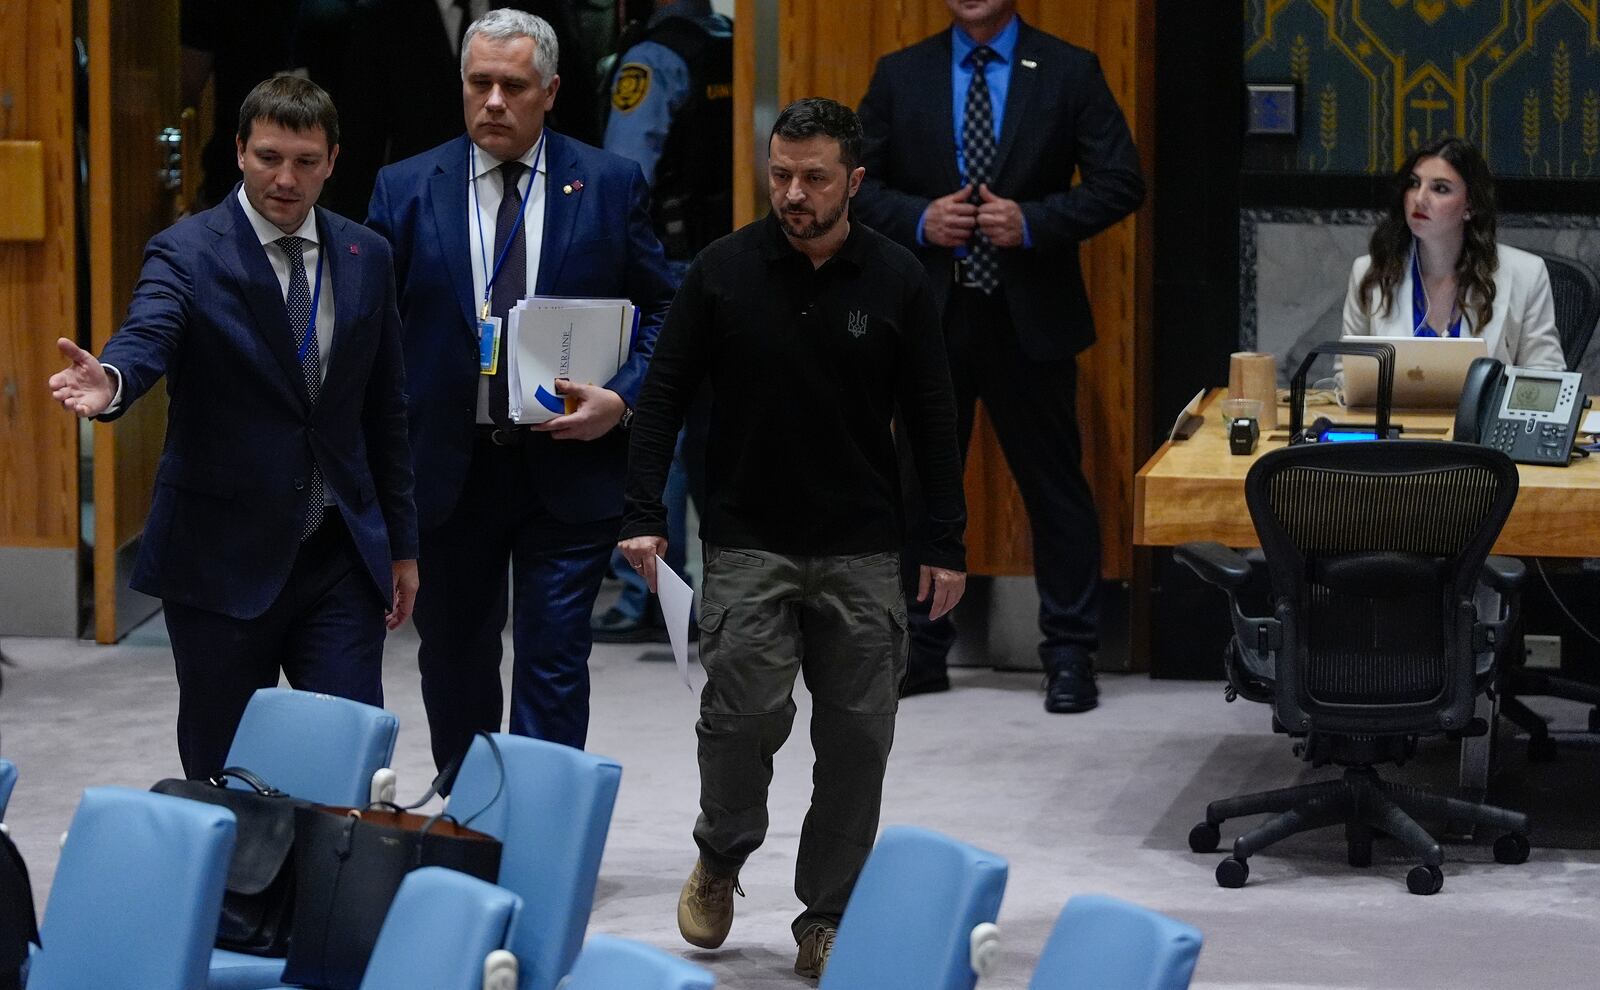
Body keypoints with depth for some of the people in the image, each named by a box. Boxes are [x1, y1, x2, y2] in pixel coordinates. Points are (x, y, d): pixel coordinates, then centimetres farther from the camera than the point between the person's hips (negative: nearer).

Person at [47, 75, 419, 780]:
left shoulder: (365, 257, 7)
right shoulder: (187, 254, -7)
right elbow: (147, 340, -27)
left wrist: (401, 543, 14)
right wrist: (109, 383, -51)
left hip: (341, 555, 3)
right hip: (224, 560, -3)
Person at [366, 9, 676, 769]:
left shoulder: (610, 185, 1)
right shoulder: (406, 190, 2)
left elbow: (659, 310, 4)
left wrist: (621, 400, -13)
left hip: (568, 465, -2)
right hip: (446, 469, 2)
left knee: (553, 663, -4)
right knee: (454, 660, 14)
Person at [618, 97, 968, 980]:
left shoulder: (896, 280, 1)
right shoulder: (723, 271, -2)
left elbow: (931, 417, 5)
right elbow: (663, 396, 2)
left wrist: (944, 545, 2)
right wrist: (643, 517, -6)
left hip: (863, 551, 1)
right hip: (749, 542, -1)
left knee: (856, 738, 1)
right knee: (746, 709, -14)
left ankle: (828, 920, 13)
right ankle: (721, 856, 14)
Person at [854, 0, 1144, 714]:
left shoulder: (1069, 73, 0)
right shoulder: (900, 75, 6)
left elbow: (1121, 183, -3)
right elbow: (858, 181, 8)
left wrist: (1034, 222, -15)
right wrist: (919, 219, -11)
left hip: (1030, 314, -2)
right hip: (929, 310, 2)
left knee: (1055, 485, 1)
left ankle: (1070, 655, 9)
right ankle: (921, 650, 18)